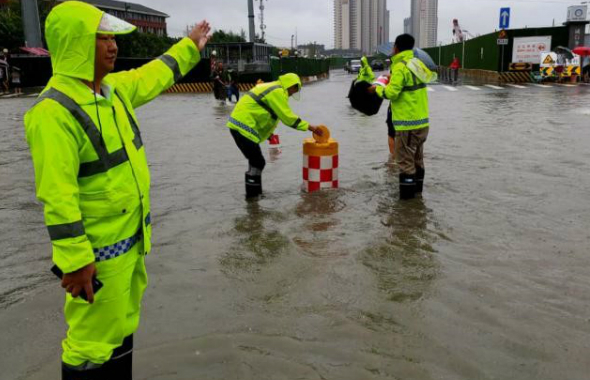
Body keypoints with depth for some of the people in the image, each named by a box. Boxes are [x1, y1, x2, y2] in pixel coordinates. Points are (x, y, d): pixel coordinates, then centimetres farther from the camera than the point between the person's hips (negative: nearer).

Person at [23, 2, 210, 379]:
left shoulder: (115, 87, 4)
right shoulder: (54, 111, -23)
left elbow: (154, 76, 25)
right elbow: (56, 196, -25)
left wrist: (190, 46, 34)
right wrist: (75, 260, -24)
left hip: (133, 235, 9)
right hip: (98, 249, -9)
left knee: (123, 323, 23)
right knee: (94, 339, 4)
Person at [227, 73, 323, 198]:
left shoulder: (270, 88, 21)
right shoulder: (278, 92, -10)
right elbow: (288, 117, -13)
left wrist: (269, 134, 25)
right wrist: (310, 127, -7)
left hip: (238, 125, 10)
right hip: (244, 128, -10)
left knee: (256, 161, 17)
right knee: (258, 163, -6)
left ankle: (255, 193, 26)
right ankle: (252, 196, 1)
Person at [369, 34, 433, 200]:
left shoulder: (400, 68, -15)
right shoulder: (418, 63, 9)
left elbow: (391, 93, -21)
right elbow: (429, 76, 26)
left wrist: (377, 88, -2)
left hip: (407, 124, -8)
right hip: (422, 121, 8)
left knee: (405, 158, -1)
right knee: (417, 157, 19)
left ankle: (407, 192, 3)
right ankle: (417, 187, 29)